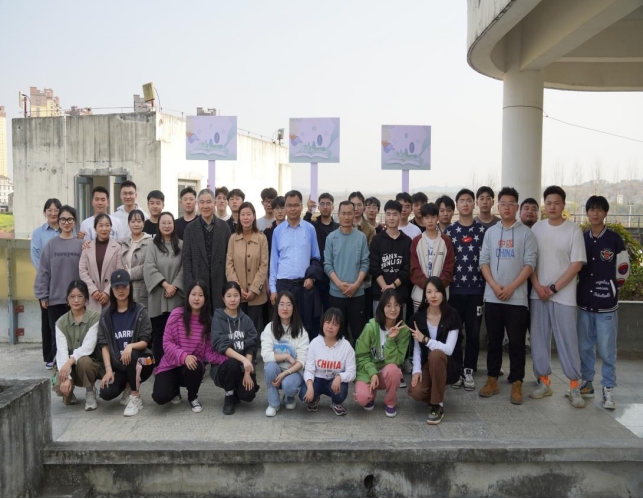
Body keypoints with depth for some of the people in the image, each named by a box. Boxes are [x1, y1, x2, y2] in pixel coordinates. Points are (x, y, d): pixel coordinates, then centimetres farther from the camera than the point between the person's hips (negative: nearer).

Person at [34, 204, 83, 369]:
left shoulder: (81, 245, 1)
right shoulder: (50, 245, 1)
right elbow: (43, 272, 1)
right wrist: (43, 295, -2)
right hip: (55, 297, 0)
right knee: (56, 332, 7)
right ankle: (55, 360, 18)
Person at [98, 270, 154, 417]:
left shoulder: (140, 311, -3)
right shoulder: (106, 315, 4)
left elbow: (145, 341, -8)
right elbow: (104, 344, -2)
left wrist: (130, 346, -30)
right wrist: (108, 369, -14)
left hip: (139, 362, -2)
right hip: (117, 365, 2)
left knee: (131, 355, -37)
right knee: (106, 393, -25)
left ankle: (135, 398, -15)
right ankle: (127, 387, 13)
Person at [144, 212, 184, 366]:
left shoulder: (181, 245, 6)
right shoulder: (153, 246, 7)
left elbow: (184, 268, 0)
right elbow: (149, 268, -5)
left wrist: (175, 286, -12)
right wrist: (165, 284, -15)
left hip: (176, 296, 0)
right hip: (158, 296, 0)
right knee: (158, 332, 2)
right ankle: (159, 365, 8)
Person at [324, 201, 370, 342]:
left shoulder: (361, 237, 1)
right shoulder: (331, 237, 1)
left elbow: (365, 263, -1)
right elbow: (327, 265, -1)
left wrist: (355, 285, -12)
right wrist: (339, 284, -13)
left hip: (357, 292, 0)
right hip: (336, 292, 0)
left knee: (358, 329, 6)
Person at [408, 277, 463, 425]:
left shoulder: (452, 315, -13)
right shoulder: (418, 317, -3)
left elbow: (449, 349, -20)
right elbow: (417, 348, -3)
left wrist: (425, 339, -21)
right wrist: (417, 370, -17)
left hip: (447, 365, -2)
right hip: (427, 364, 2)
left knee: (436, 354, -38)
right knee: (416, 392, -29)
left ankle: (438, 405, -21)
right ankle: (436, 392, 10)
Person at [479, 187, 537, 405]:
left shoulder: (526, 233, 0)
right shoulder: (490, 232, 9)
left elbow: (530, 264, -5)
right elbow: (484, 261, 6)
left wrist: (511, 288, -13)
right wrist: (495, 286, -9)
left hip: (517, 297, -3)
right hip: (492, 296, 3)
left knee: (516, 342, 2)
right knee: (494, 341, 9)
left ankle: (516, 384, 10)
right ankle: (492, 380, 19)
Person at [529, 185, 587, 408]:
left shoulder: (573, 230, -4)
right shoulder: (536, 228, 5)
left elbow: (577, 264, -7)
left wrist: (554, 288, -11)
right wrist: (538, 287, -7)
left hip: (564, 295, -3)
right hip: (538, 294, 3)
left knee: (567, 340, 0)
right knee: (539, 339, 7)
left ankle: (575, 386, 11)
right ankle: (544, 382, 18)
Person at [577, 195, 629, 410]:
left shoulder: (615, 239, -4)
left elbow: (623, 271, 0)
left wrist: (610, 289, 5)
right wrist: (582, 289, 10)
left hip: (606, 304, -3)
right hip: (584, 303, 4)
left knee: (606, 350, 1)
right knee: (585, 347, 11)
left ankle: (608, 390, 12)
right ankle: (587, 383, 24)